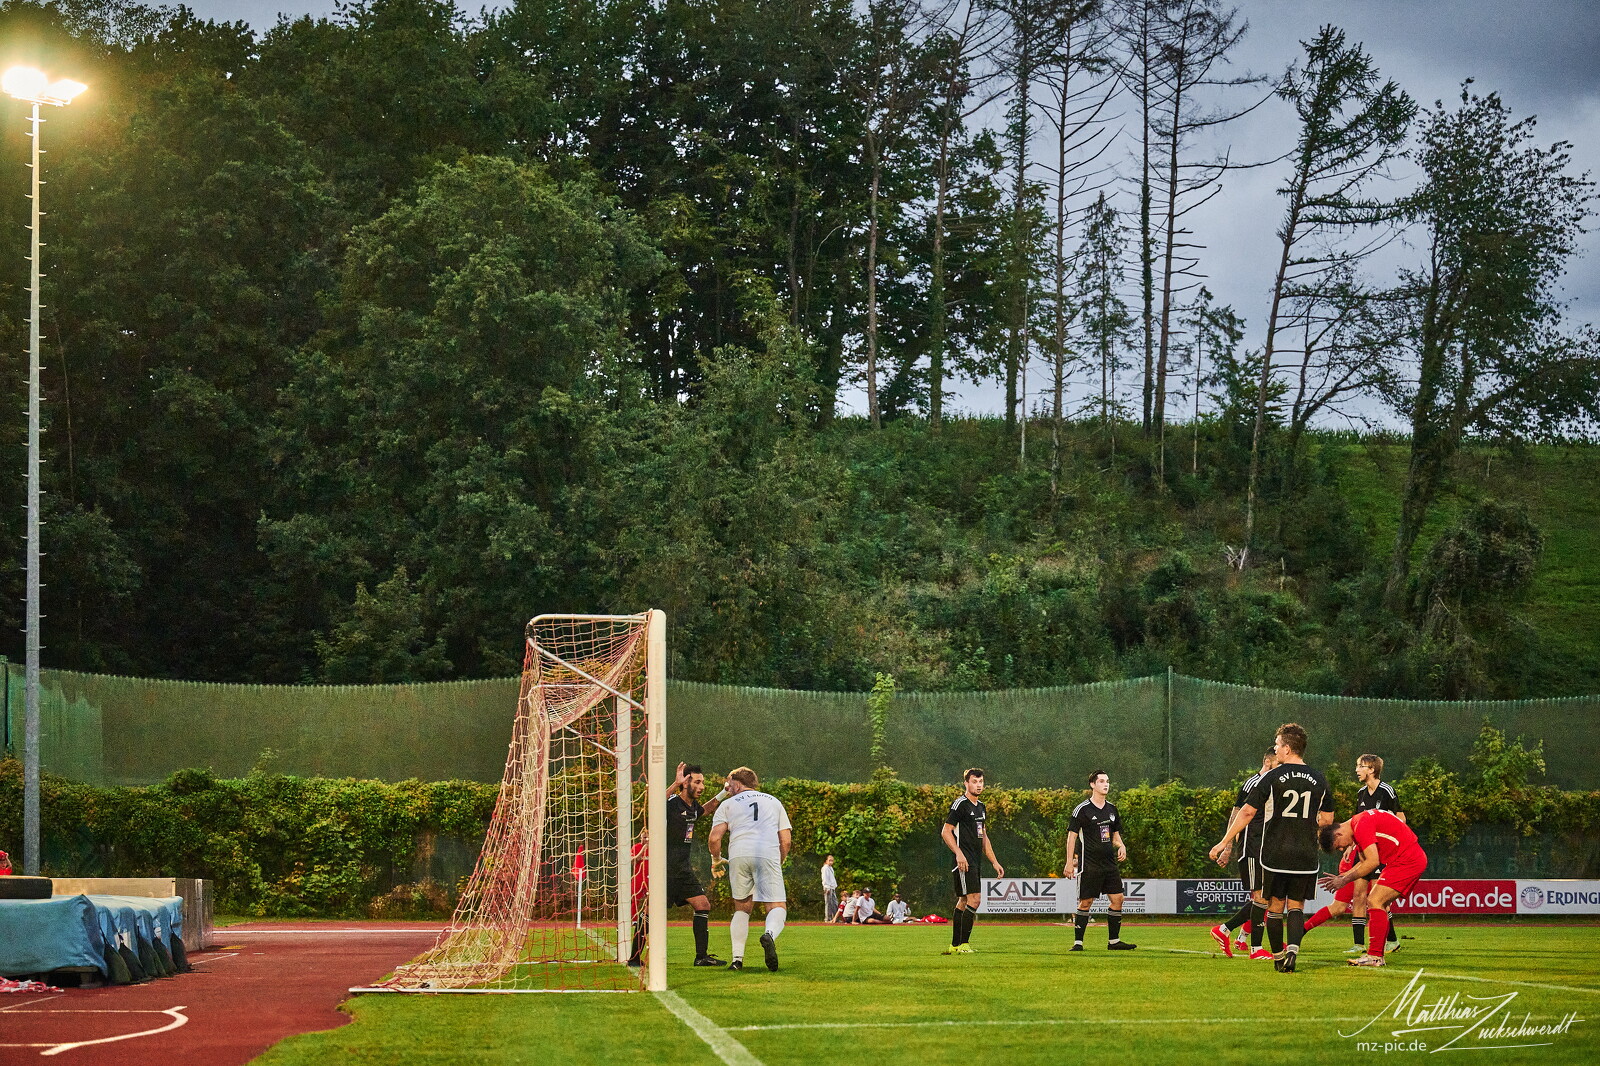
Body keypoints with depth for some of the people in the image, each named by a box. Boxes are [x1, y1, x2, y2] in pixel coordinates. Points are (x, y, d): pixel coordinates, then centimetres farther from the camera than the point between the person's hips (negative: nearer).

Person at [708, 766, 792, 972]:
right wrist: (778, 863, 30)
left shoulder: (728, 804, 20)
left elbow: (715, 838, 7)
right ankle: (770, 934, -36)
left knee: (742, 908, 15)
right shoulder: (774, 802, 26)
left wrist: (716, 860, 24)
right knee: (778, 906, -3)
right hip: (768, 855, 0)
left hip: (738, 855, 0)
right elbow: (786, 840, 17)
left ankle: (737, 957, 3)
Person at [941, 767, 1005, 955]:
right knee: (974, 899, -16)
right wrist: (959, 853, -23)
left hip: (976, 861, 9)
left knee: (964, 901, 10)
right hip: (964, 861, -9)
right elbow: (946, 831, -12)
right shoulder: (960, 804, -8)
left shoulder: (980, 806, 18)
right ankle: (963, 944, -14)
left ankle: (954, 945, 15)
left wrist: (994, 862, 23)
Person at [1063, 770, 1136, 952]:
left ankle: (1114, 941, 12)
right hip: (1090, 865, -6)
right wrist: (1070, 862, -11)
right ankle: (1078, 942, 1)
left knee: (1117, 899, 2)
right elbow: (1072, 835, -6)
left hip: (1109, 862, 6)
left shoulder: (1112, 809, 13)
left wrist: (1121, 846, 1)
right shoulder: (1082, 809, -6)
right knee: (1085, 903, -6)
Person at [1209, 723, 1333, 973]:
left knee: (1275, 906, 11)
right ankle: (1293, 948, -17)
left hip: (1275, 856, -2)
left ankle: (1278, 958, 15)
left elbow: (1247, 812, -5)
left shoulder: (1272, 778, -6)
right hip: (1306, 856, 2)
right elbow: (1327, 819, 11)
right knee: (1296, 906, 7)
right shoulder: (1319, 781, 3)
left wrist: (1224, 842, 2)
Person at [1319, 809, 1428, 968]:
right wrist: (1341, 877, 12)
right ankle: (1376, 954, 6)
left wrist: (1345, 880, -13)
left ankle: (1375, 956, -16)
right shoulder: (1359, 825, 17)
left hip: (1408, 860, -11)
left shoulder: (1361, 826, -16)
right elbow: (1365, 861, 22)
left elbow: (1372, 862, -21)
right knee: (1380, 904, 9)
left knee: (1375, 901, -14)